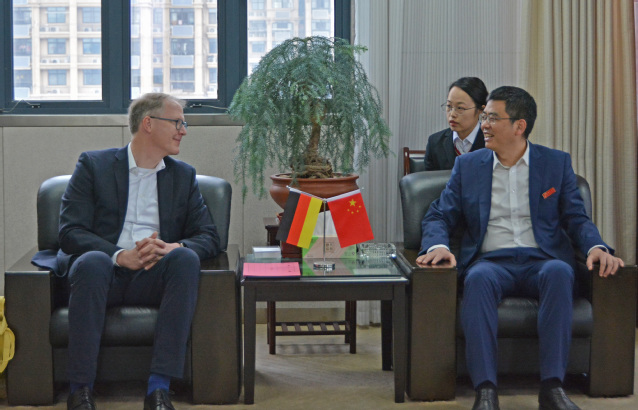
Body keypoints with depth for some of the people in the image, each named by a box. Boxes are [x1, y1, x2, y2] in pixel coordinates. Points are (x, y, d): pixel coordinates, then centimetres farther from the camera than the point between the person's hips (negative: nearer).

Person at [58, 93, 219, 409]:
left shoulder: (183, 175, 19)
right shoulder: (93, 165, 8)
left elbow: (209, 237, 9)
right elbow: (70, 233, -3)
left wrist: (176, 247, -14)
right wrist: (121, 256, -21)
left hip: (153, 278, 2)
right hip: (103, 273, -2)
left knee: (186, 258, -29)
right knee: (93, 262, -36)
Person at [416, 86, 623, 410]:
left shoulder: (557, 163, 13)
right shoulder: (467, 166, 15)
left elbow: (576, 219, 9)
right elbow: (438, 217, 10)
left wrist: (596, 247, -13)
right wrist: (437, 246, -13)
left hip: (542, 260, 0)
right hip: (491, 261, 0)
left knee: (559, 272, -36)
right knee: (479, 278, -36)